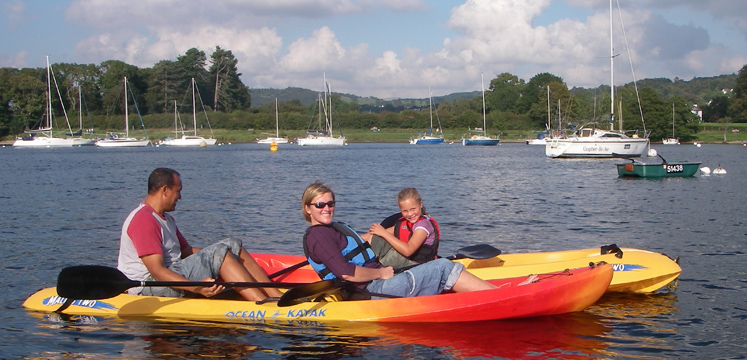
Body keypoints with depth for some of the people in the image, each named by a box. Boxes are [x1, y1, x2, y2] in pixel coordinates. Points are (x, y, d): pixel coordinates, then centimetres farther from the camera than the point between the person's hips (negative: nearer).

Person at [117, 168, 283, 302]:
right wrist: (195, 288, -37)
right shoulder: (143, 220, -15)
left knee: (232, 245, -2)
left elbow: (186, 251, 21)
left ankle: (276, 295, -13)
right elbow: (157, 271, -24)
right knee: (219, 254, -24)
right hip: (148, 288, -10)